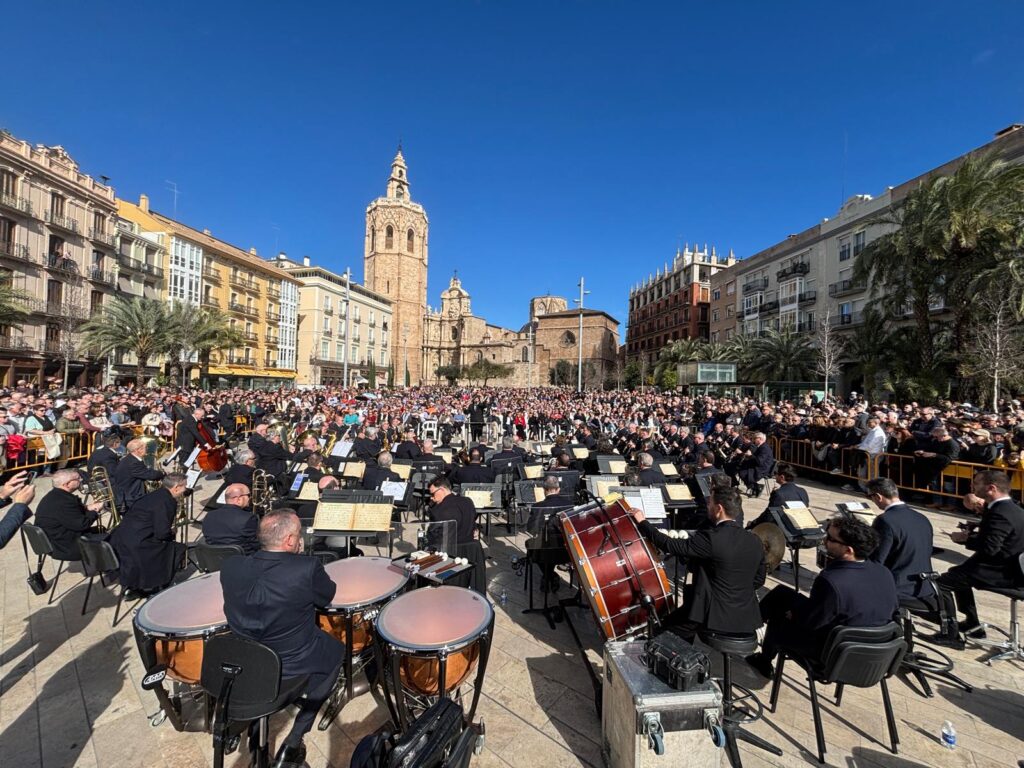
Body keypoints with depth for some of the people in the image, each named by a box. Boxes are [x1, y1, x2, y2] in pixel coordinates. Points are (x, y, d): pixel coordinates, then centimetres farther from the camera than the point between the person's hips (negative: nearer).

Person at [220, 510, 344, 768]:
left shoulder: (230, 566, -18)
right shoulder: (307, 568, -30)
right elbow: (327, 596, -10)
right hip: (292, 669, -5)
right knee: (336, 650, 24)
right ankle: (294, 741, 20)